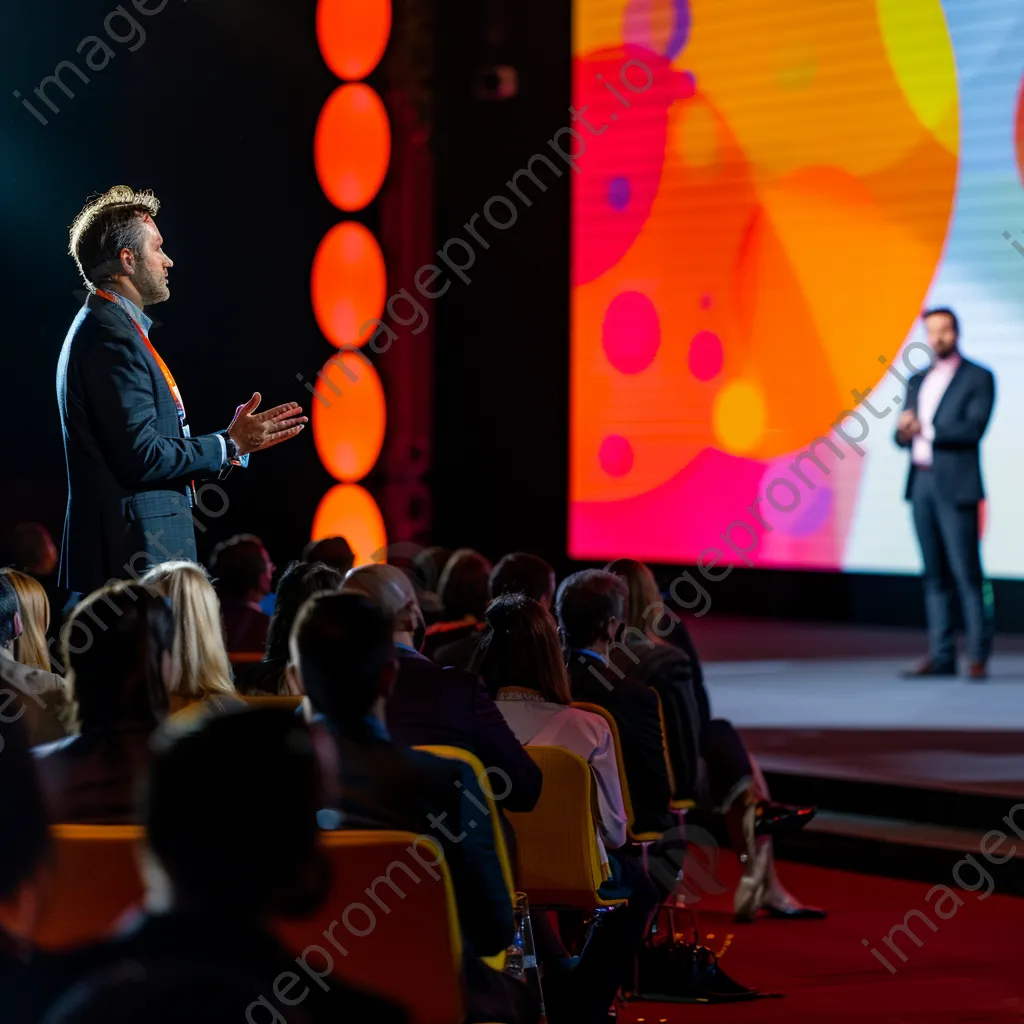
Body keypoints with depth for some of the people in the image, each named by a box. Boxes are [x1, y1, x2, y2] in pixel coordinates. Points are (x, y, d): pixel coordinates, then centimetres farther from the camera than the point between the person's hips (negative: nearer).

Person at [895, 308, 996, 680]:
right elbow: (903, 436, 15)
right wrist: (904, 432, -8)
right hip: (921, 483, 6)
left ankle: (978, 657, -6)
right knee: (935, 575, 6)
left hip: (955, 486, -6)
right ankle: (941, 656, 7)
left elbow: (974, 428, -13)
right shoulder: (917, 381, 18)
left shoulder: (978, 378, 0)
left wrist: (924, 429, -13)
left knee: (967, 573, -7)